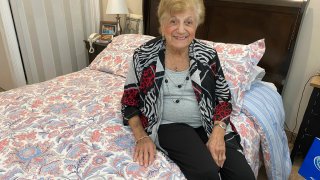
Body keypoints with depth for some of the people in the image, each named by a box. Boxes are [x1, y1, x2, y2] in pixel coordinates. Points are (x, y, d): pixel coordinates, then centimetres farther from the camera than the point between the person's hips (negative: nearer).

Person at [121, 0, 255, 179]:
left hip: (209, 123, 3)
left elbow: (224, 98, 5)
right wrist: (142, 137, -13)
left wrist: (218, 131, -11)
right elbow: (129, 101, 0)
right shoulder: (144, 56, -7)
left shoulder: (208, 55, -2)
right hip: (169, 125, -2)